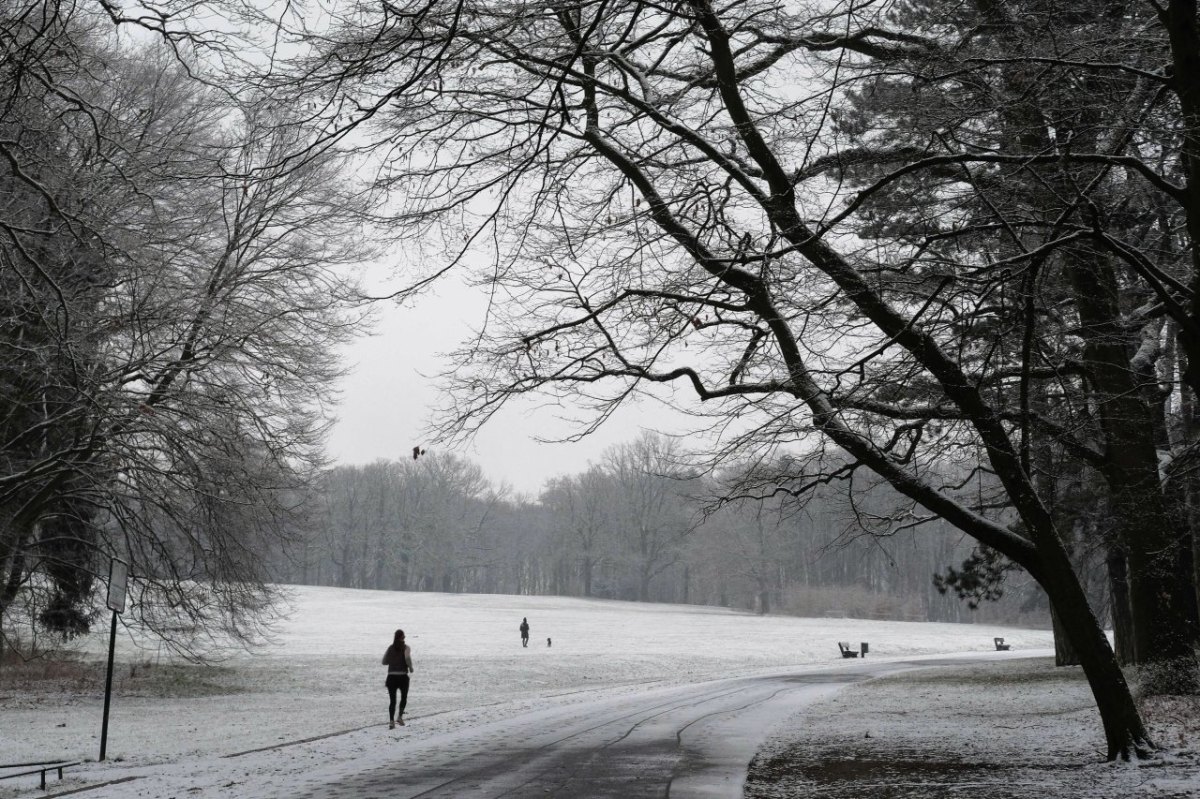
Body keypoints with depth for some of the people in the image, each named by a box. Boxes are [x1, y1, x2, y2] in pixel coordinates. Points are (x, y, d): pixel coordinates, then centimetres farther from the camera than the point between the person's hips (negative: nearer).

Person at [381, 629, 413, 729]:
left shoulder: (390, 648, 8)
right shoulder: (406, 647, -2)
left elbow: (384, 662, 9)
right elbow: (408, 658, -21)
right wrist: (410, 667, -4)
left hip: (391, 676, 2)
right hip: (403, 676, -2)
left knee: (392, 701, 4)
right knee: (404, 697, 19)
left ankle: (391, 722, -8)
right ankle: (400, 716, 2)